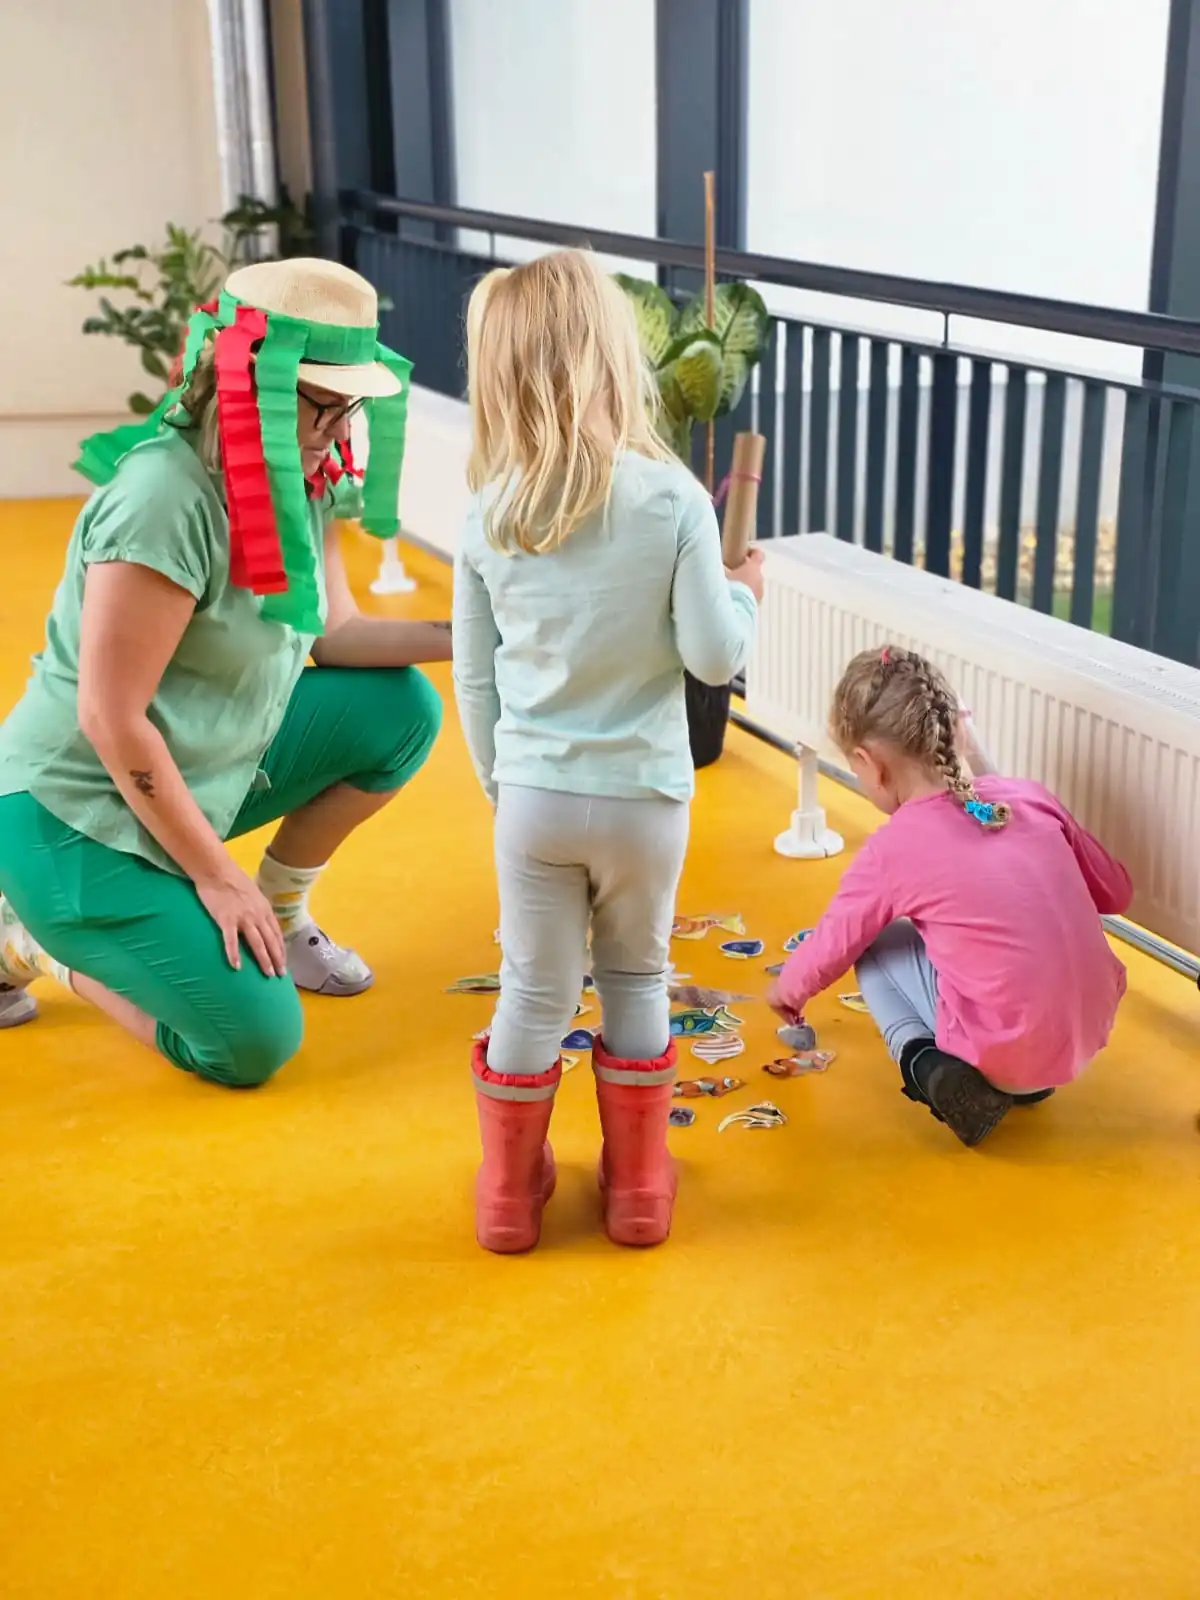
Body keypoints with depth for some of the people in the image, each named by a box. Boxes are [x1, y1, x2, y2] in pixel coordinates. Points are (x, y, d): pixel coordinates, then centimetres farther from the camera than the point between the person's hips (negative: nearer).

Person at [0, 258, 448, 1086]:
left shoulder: (298, 478, -2)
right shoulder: (167, 496, -28)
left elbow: (334, 634, 4)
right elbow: (110, 719, -26)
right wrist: (215, 873, -19)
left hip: (206, 768, 8)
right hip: (79, 813, -8)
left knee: (402, 709, -4)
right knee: (254, 1044, -13)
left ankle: (279, 911, 14)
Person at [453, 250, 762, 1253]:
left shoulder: (487, 515, -6)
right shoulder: (672, 497, -14)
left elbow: (474, 680, 1)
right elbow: (714, 655, -12)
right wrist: (745, 594, 9)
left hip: (532, 794, 2)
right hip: (644, 795, -1)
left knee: (534, 991, 15)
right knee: (638, 983, 18)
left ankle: (510, 1190, 29)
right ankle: (638, 1187, 30)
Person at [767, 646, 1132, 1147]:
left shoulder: (891, 851, -9)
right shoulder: (1031, 798, 1)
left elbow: (830, 948, 8)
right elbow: (1116, 892, 13)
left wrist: (789, 988, 29)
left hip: (1005, 1056, -5)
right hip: (1092, 1032, 5)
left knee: (875, 943, 14)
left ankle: (923, 1062, -3)